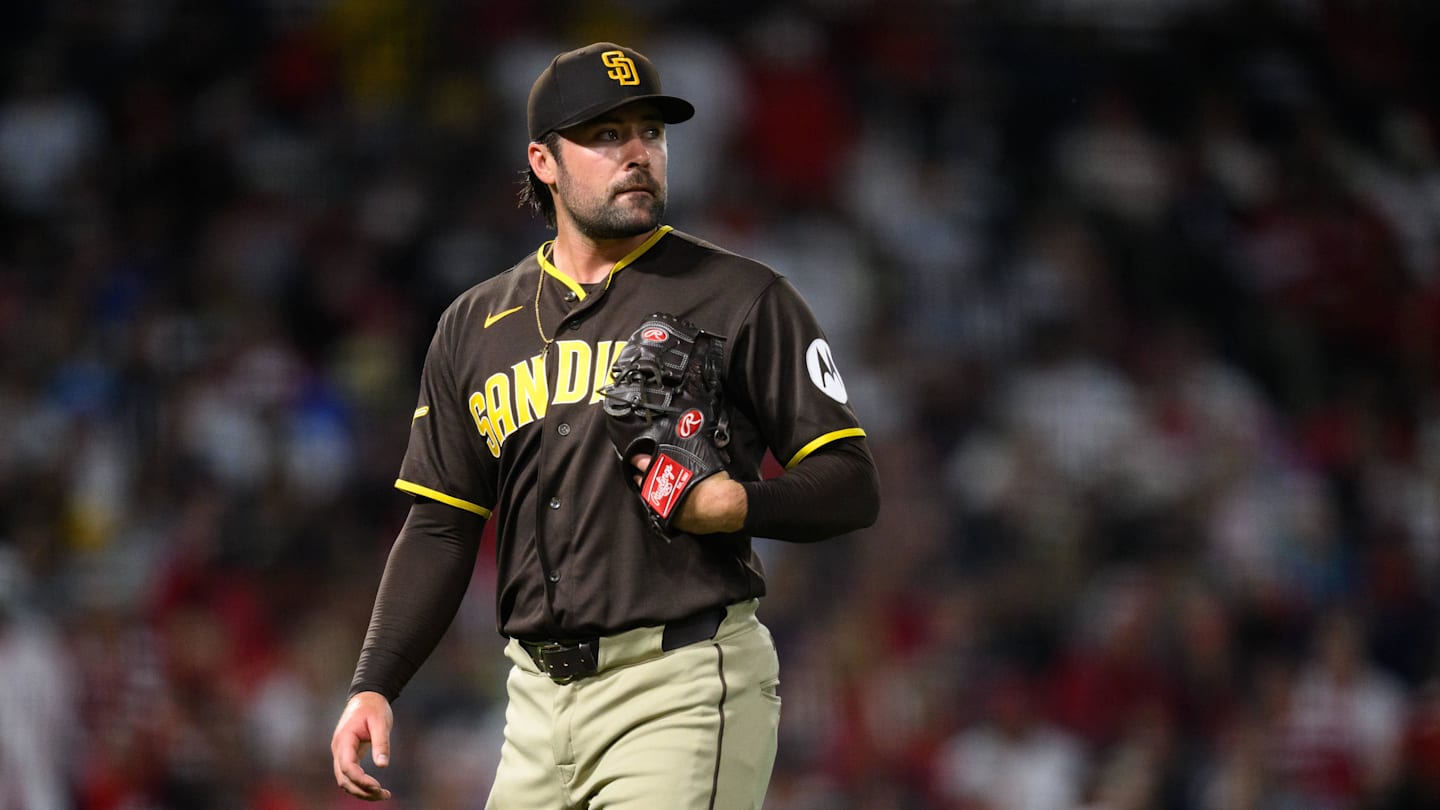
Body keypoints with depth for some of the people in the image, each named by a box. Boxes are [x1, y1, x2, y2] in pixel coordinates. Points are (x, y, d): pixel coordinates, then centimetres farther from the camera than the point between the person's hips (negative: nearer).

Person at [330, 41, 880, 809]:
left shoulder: (741, 299, 3)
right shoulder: (474, 326, 15)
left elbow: (852, 487, 1)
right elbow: (441, 529, 15)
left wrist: (740, 506, -19)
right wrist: (373, 687, 4)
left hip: (685, 689, -5)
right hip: (539, 699, 5)